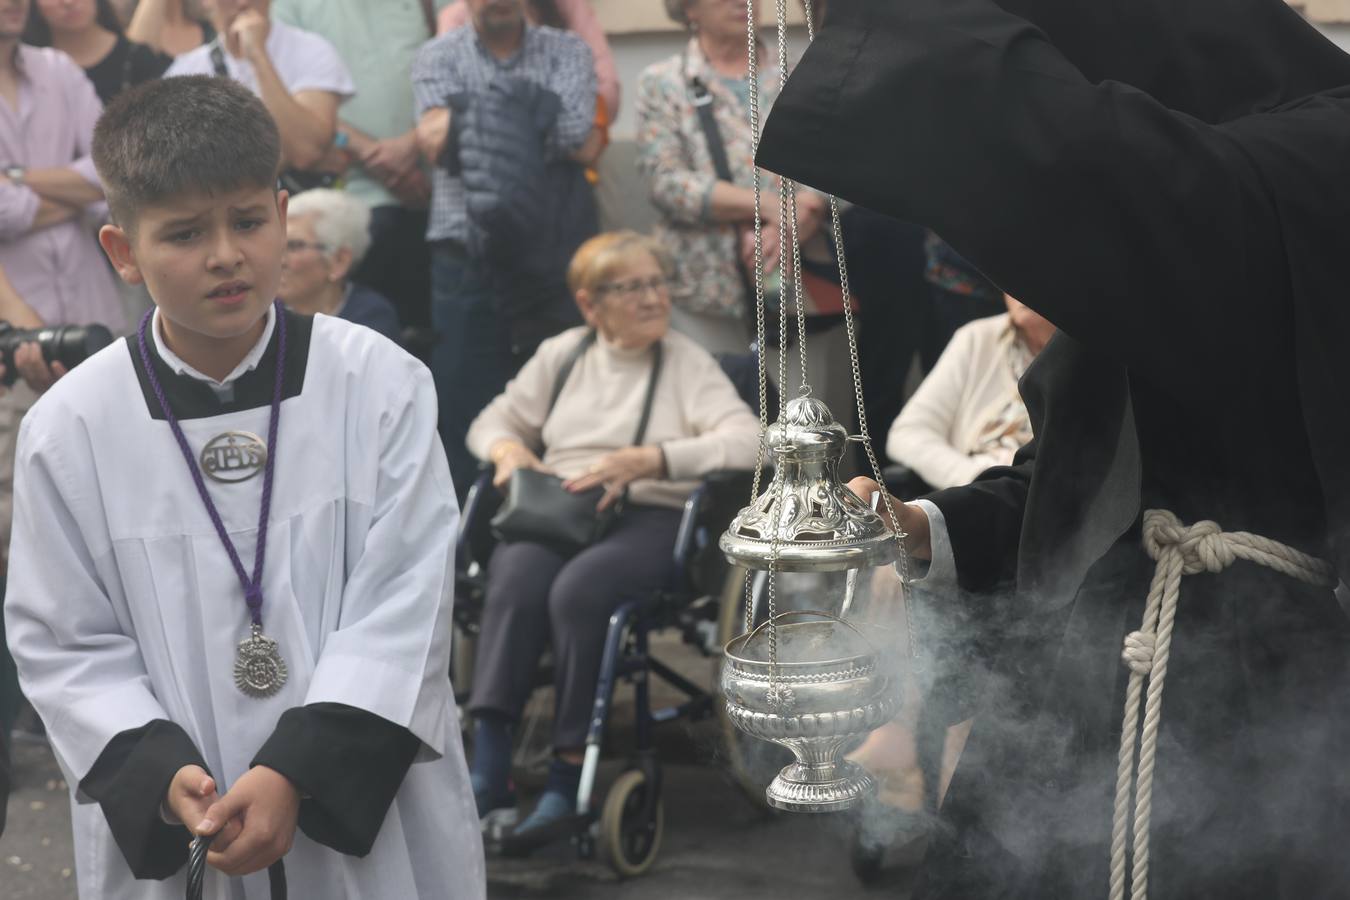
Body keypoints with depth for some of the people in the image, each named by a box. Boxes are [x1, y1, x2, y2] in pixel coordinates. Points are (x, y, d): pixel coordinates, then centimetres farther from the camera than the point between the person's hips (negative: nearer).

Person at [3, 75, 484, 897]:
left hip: (368, 813, 0)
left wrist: (297, 773, -18)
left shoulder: (382, 385, -7)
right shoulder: (70, 427, -4)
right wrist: (161, 775, -16)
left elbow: (404, 607, -9)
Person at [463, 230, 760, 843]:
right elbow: (493, 420, 27)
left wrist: (650, 460, -19)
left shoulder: (688, 364, 9)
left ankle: (569, 774, -29)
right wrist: (508, 448, 1)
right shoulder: (562, 355, 21)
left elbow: (747, 442, -7)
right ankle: (487, 769, -38)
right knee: (517, 577, -33)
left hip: (649, 517, -3)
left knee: (578, 588, -36)